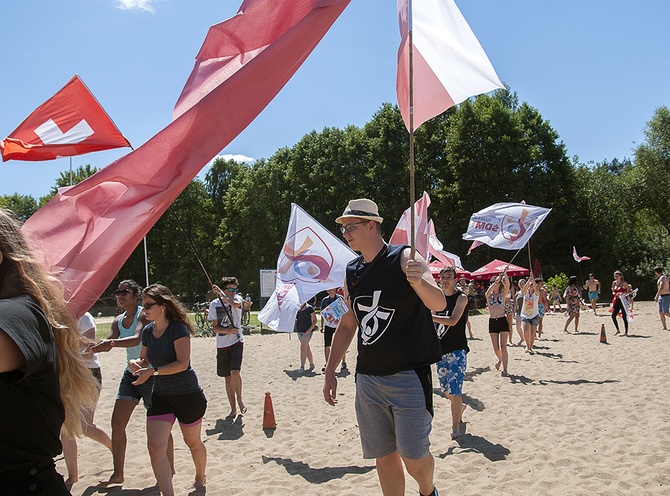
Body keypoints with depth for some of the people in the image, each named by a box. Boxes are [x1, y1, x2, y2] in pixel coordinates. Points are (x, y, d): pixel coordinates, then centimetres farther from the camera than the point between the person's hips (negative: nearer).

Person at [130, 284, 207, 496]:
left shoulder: (178, 328, -18)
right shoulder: (148, 331, 2)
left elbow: (182, 363, -25)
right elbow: (145, 360, 16)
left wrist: (152, 371, -30)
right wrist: (137, 363, -7)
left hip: (188, 396, -5)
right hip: (160, 396, 5)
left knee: (193, 442, 16)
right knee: (155, 447, -10)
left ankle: (200, 478, 43)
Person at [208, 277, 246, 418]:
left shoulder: (237, 298, -1)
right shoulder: (214, 304, 2)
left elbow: (235, 304, -28)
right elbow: (214, 327, 0)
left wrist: (220, 293, -27)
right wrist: (228, 331, -16)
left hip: (236, 342, -2)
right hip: (222, 345, 3)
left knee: (235, 372, -18)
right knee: (228, 377, 8)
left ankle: (239, 399, 7)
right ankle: (233, 409, 19)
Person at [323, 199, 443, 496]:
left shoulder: (403, 258, -8)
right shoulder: (351, 272, 10)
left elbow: (439, 304, -19)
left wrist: (420, 282, -40)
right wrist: (330, 371, 15)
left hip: (408, 375, -5)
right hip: (368, 378, 6)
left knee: (413, 457, -5)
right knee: (384, 457, 9)